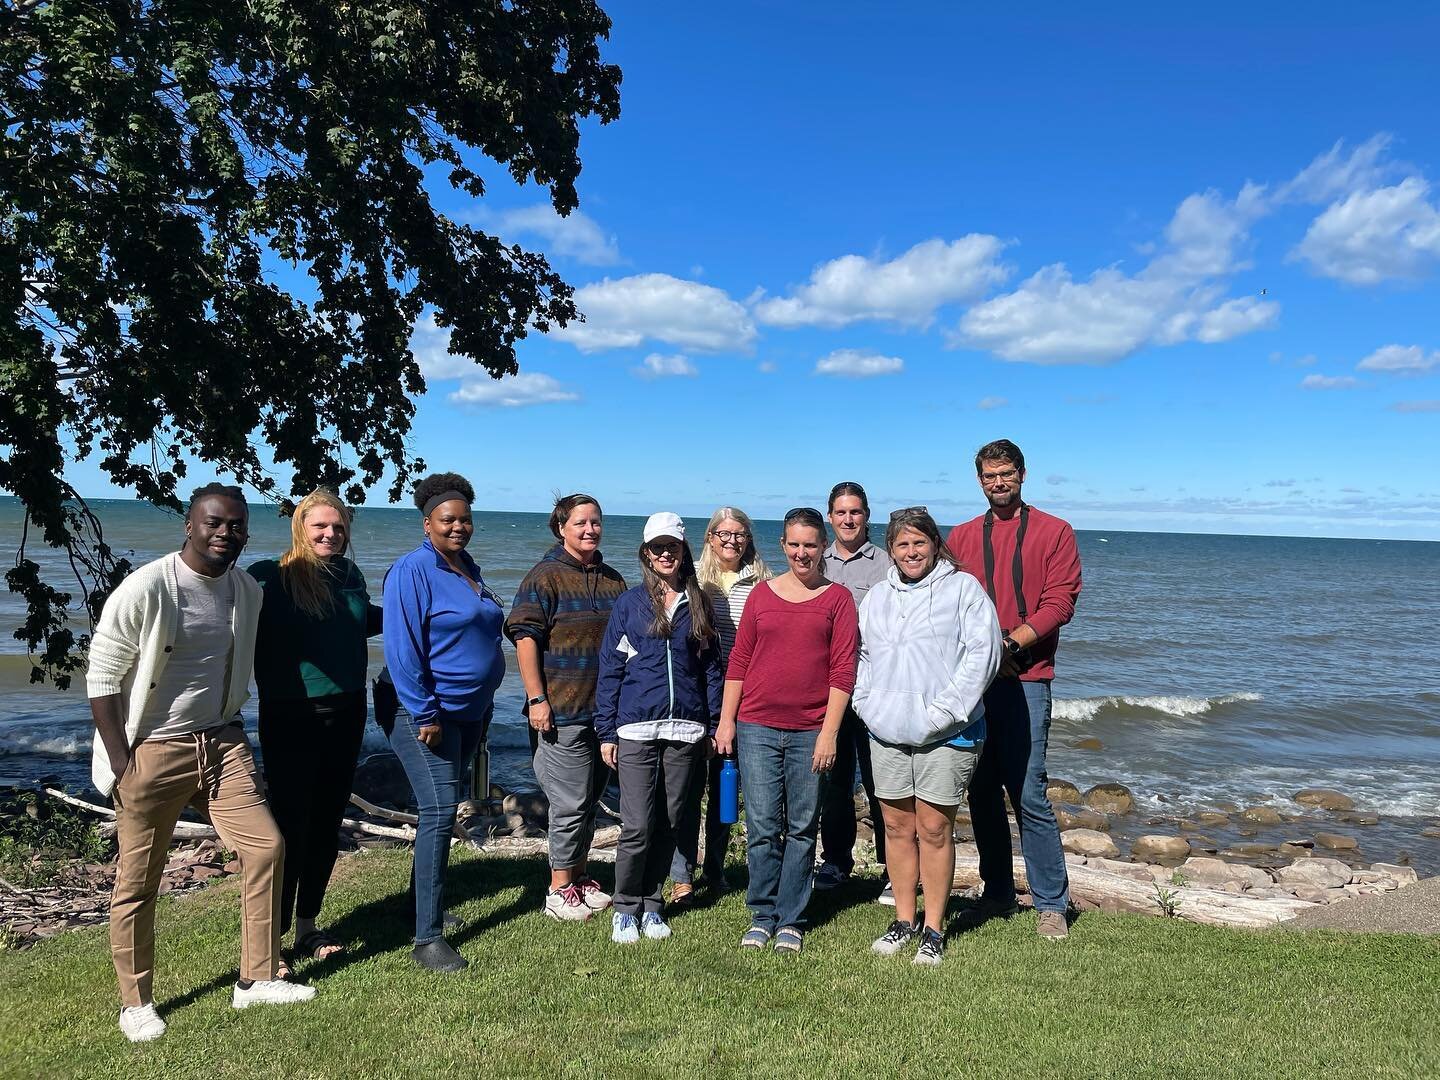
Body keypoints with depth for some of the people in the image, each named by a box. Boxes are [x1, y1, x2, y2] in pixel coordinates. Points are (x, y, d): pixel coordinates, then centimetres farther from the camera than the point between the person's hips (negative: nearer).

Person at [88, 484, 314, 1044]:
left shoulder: (248, 591, 3)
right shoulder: (145, 589, -15)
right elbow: (101, 677, -12)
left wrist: (230, 731, 14)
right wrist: (121, 762, -14)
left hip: (221, 744, 6)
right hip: (152, 751, -5)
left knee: (266, 846, 1)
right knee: (137, 882, 6)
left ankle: (256, 980, 15)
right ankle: (135, 1003, 25)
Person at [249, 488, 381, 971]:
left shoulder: (349, 574, 7)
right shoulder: (270, 576, -11)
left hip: (346, 713, 6)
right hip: (291, 717, -6)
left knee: (327, 822, 14)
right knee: (290, 824, -2)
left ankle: (307, 926, 29)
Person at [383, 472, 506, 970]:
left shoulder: (470, 570, 13)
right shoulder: (413, 570, -13)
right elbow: (402, 649, -18)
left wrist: (483, 708, 18)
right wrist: (425, 714, -20)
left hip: (469, 712, 8)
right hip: (427, 714, -8)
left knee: (443, 809, 17)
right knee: (439, 812, -12)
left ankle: (425, 902, 32)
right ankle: (427, 938, -5)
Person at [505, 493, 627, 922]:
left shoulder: (611, 579, 12)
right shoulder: (545, 576, -7)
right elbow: (525, 638, -12)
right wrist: (536, 698, -17)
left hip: (605, 709, 6)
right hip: (562, 711, -6)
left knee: (590, 797, 15)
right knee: (571, 802, 0)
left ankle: (579, 877, 30)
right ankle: (559, 890, 14)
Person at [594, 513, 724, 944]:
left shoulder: (698, 604, 9)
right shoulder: (629, 604, 4)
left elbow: (712, 667, 11)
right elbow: (609, 668, 3)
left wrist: (716, 726, 6)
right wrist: (606, 731, -1)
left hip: (685, 730, 2)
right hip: (637, 728, -2)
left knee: (669, 823, 9)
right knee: (637, 826, -4)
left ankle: (651, 904, 25)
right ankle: (625, 908, 14)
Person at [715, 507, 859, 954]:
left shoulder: (838, 598, 2)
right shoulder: (762, 593, 8)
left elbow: (843, 670, -2)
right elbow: (739, 660, 10)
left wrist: (829, 733, -8)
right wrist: (726, 720, 5)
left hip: (810, 731, -1)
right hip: (757, 727, 1)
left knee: (802, 828, 7)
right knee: (762, 827, 3)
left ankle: (790, 920, 19)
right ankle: (762, 917, 17)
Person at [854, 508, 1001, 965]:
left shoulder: (963, 588, -2)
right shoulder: (878, 596, 14)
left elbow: (982, 651, -9)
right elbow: (861, 654, 19)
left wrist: (944, 710, -14)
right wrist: (867, 704, 4)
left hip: (946, 734, -4)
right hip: (888, 731, 5)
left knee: (934, 829, 1)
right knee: (897, 826, 11)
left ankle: (933, 930, 14)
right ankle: (903, 921, 25)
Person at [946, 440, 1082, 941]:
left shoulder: (1053, 532, 5)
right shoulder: (961, 537, 15)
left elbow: (1059, 602, -4)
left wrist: (1010, 644, -15)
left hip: (1024, 678, -4)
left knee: (1028, 791, -6)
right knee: (982, 791, 8)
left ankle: (1052, 903, 7)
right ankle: (997, 894, 21)